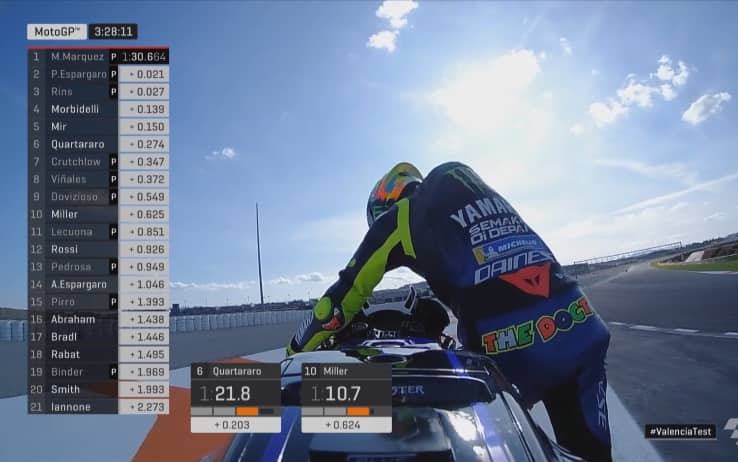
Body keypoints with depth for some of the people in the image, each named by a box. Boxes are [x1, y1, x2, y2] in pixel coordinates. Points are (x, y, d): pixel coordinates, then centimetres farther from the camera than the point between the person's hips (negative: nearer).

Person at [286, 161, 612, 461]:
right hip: (581, 333, 7)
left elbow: (343, 296, 10)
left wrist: (294, 355, 23)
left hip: (508, 351, -6)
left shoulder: (400, 216, 9)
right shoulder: (487, 196, 27)